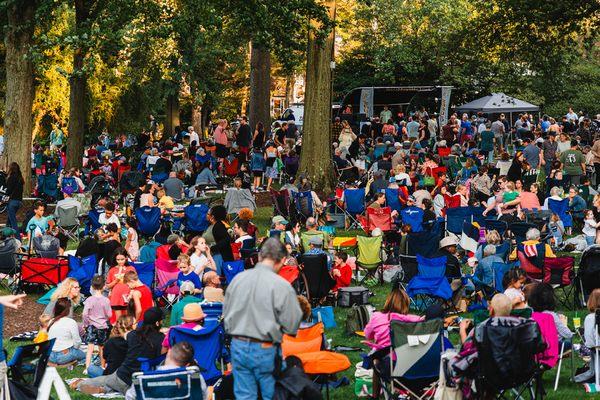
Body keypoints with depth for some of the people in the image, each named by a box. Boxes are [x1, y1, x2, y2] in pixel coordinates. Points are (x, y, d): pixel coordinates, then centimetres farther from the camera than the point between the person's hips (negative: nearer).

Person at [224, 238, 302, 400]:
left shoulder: (238, 279, -1)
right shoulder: (282, 285, -16)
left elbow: (226, 313, 8)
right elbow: (291, 326, -12)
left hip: (238, 346, 4)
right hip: (265, 350, -4)